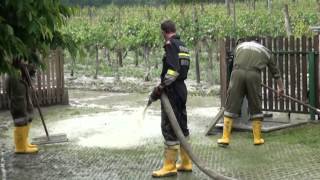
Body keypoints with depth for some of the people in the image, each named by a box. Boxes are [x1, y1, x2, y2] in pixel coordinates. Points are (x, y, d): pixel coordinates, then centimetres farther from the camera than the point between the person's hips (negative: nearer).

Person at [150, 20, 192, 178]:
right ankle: (186, 163, 20)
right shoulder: (182, 45, 14)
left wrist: (160, 88, -19)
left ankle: (169, 167, -3)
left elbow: (173, 70, -23)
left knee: (169, 128, -6)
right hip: (181, 89, 9)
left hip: (172, 91, -9)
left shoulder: (171, 44, -14)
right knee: (182, 126, 14)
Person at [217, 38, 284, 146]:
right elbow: (275, 72, 36)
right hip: (253, 75, 0)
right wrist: (280, 87, 49)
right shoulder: (265, 51, 28)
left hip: (237, 73, 0)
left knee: (231, 106, 5)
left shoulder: (240, 45, 29)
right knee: (255, 108, 12)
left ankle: (225, 138, 5)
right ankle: (257, 138, 16)